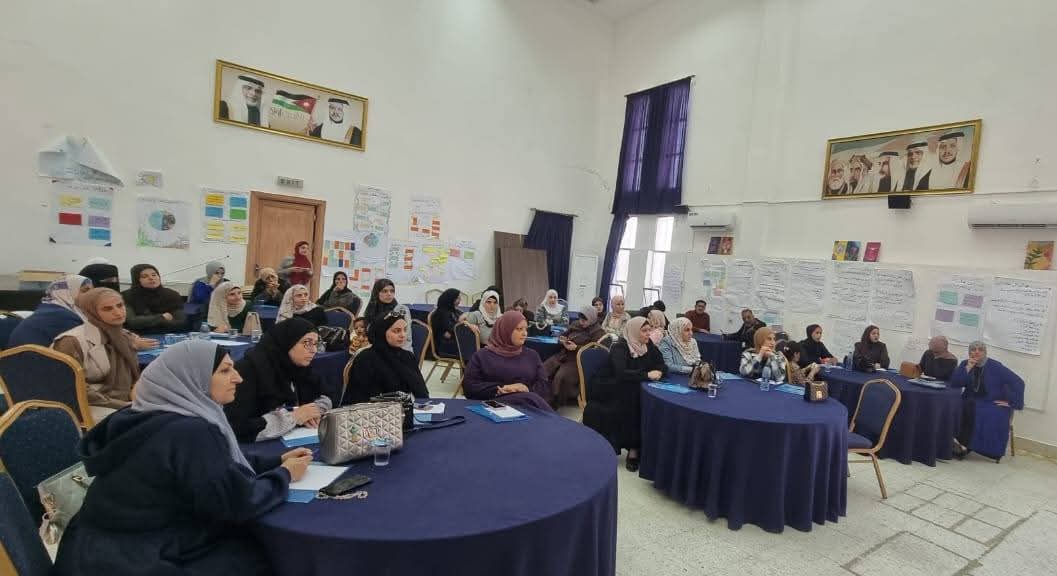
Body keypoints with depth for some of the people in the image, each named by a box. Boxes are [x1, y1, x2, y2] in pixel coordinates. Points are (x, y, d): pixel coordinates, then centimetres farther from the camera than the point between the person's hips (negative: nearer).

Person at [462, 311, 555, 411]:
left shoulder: (532, 355, 19)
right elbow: (469, 387, 1)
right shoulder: (483, 355, 10)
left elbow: (545, 386, 11)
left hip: (529, 401, 3)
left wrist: (527, 390, -11)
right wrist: (501, 389, -11)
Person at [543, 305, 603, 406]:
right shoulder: (575, 324, 16)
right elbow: (561, 335, 23)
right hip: (562, 355, 6)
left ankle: (556, 405, -15)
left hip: (577, 360, -6)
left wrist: (576, 348, -20)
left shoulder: (597, 332, -3)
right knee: (542, 370, -15)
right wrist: (562, 340, -1)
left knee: (561, 377, -30)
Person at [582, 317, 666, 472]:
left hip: (628, 391, 6)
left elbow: (662, 365, 0)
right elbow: (621, 373, -32)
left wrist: (658, 372, -22)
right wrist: (647, 375, -32)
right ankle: (633, 447, -20)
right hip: (606, 388, -6)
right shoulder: (620, 348, -18)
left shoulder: (648, 346, 1)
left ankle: (634, 448, -19)